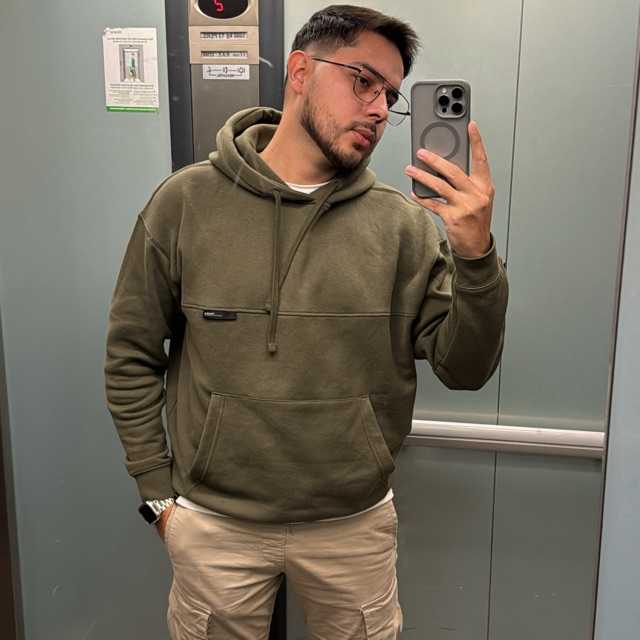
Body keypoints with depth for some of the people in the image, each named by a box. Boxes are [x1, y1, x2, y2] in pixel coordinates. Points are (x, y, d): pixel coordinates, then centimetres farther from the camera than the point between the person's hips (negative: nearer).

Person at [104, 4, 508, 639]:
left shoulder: (404, 224, -6)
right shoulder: (186, 201, -8)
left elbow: (464, 369, -8)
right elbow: (131, 357, -2)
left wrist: (476, 253, -24)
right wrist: (159, 492, 0)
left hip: (355, 524, 1)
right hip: (214, 521, 0)